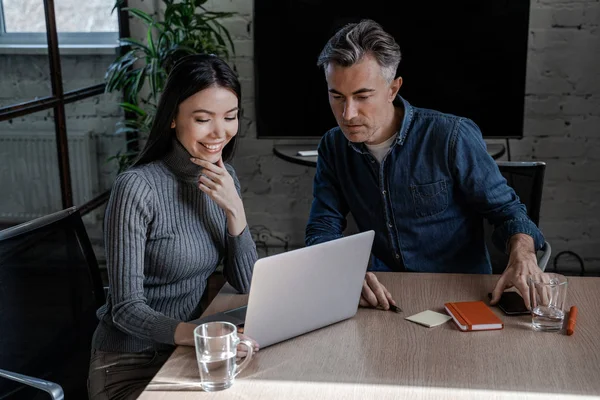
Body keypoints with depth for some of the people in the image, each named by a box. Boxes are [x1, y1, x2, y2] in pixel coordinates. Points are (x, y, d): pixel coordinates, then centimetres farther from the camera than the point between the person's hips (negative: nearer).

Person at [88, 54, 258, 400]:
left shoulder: (224, 179, 1)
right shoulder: (137, 188, -20)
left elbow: (247, 285, -1)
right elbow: (126, 308, -20)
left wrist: (235, 210, -15)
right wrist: (192, 333, -38)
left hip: (187, 354, 6)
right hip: (131, 366, -6)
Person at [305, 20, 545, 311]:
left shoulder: (452, 137, -14)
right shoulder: (333, 147, 0)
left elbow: (504, 208, -5)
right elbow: (322, 231, -3)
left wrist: (522, 256, -27)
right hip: (385, 292, 3)